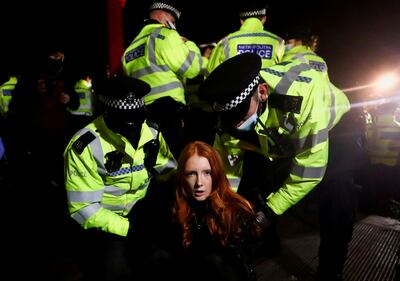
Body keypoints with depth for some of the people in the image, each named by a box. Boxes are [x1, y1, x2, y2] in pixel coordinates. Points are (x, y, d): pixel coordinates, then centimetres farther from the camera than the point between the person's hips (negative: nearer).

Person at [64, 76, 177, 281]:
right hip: (101, 220, -4)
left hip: (141, 212, 5)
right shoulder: (85, 146, -20)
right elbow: (83, 208, -19)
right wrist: (128, 228, -22)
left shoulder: (151, 133, -5)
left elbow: (170, 172, 2)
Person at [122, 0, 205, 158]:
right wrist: (189, 44, 10)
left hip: (141, 111, 8)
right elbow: (192, 68, -6)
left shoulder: (133, 44, 20)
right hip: (168, 109, -8)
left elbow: (128, 77, 21)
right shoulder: (164, 34, -3)